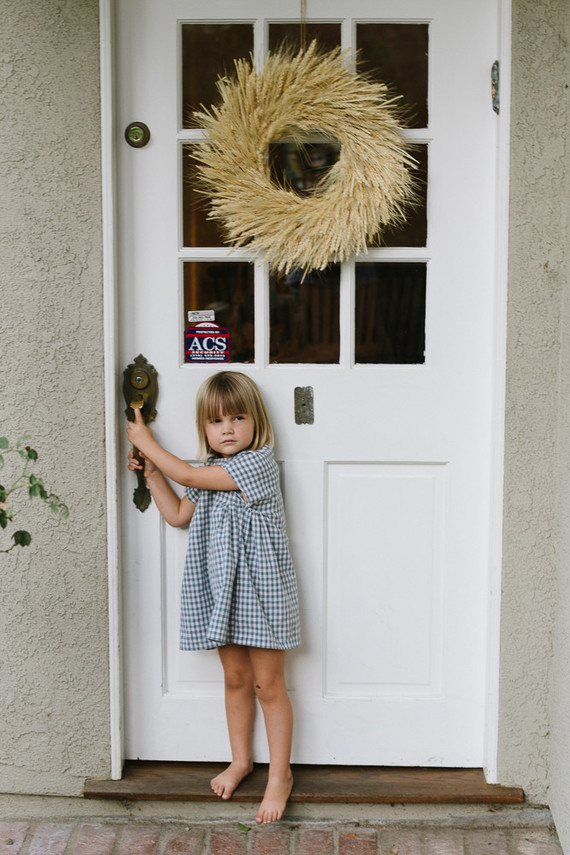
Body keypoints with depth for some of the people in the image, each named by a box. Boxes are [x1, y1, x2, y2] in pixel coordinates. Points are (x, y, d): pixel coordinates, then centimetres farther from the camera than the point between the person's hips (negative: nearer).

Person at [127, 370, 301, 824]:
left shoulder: (258, 463, -16)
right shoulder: (210, 472, 9)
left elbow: (188, 475, -16)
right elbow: (178, 515, 20)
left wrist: (147, 442, -5)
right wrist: (152, 472, 14)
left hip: (259, 587, -6)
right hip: (220, 589, 7)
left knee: (268, 684, 3)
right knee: (235, 679, 17)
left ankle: (280, 774, 16)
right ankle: (241, 759, 33)